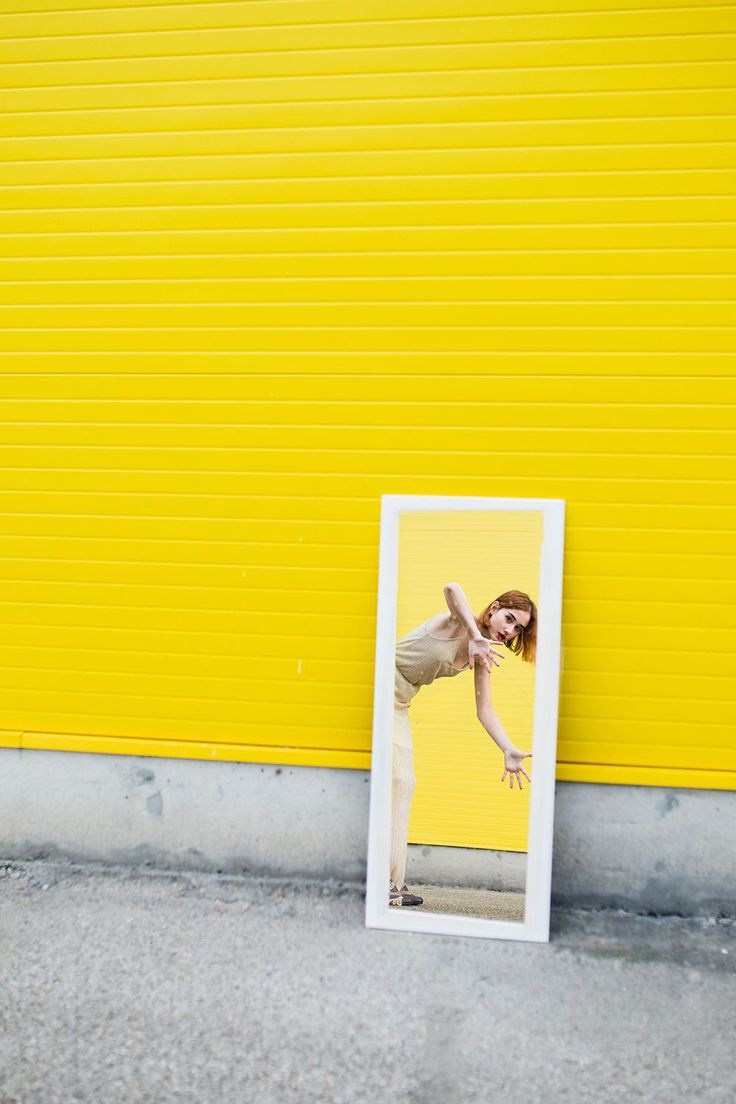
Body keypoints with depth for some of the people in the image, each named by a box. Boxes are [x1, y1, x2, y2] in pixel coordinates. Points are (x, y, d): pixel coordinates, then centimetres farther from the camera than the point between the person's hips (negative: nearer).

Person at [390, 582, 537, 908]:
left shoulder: (482, 657, 5)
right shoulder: (458, 622, -17)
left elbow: (484, 710, 2)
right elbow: (451, 589, -40)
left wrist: (510, 751, -8)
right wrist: (476, 636, -45)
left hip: (399, 703, 9)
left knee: (403, 782, 9)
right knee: (390, 778, -12)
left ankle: (391, 880, 15)